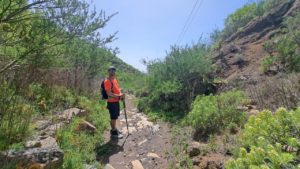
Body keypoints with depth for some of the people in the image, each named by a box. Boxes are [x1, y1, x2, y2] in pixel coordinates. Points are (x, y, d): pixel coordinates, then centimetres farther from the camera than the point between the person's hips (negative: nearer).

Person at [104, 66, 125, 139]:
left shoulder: (114, 79, 12)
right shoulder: (107, 81, -17)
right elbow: (109, 93, -24)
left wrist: (121, 94, 3)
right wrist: (119, 96, -27)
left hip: (116, 101, 9)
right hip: (112, 102, -9)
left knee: (115, 117, 20)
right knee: (113, 117, 3)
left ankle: (114, 129, 37)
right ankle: (113, 132, 19)